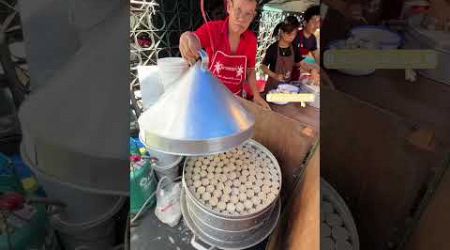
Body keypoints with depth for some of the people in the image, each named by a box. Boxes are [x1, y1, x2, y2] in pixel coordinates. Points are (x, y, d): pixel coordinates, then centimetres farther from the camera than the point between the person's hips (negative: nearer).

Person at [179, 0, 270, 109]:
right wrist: (187, 38, -55)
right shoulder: (212, 29, -16)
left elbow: (250, 71, 4)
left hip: (235, 99, 2)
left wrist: (256, 95, -8)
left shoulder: (251, 40, -7)